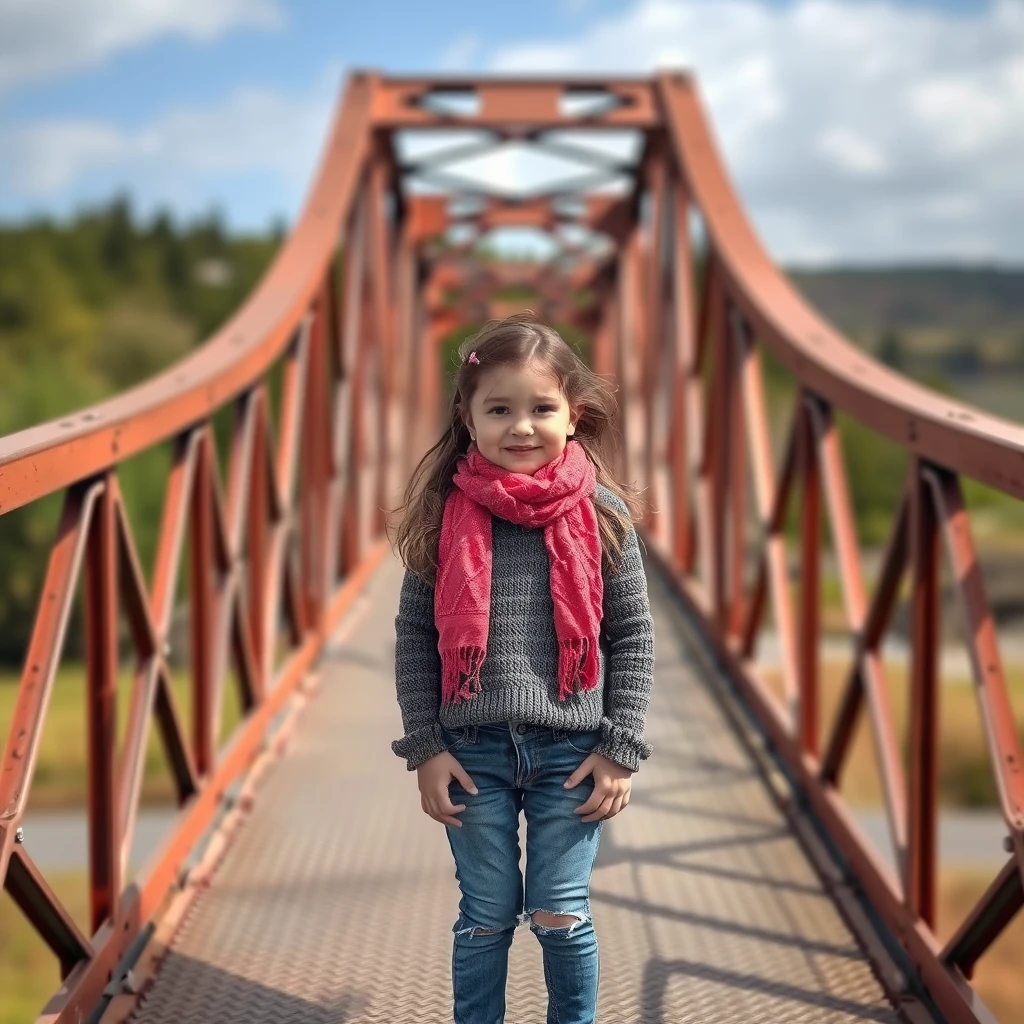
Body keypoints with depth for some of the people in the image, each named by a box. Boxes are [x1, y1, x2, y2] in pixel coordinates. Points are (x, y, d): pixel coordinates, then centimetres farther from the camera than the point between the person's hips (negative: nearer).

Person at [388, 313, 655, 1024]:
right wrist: (425, 748, -2)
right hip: (472, 750, 1)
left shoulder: (601, 511, -3)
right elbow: (414, 635, 2)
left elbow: (634, 634, 1)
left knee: (561, 917, 7)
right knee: (486, 917, 12)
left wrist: (621, 749, -2)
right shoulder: (445, 512, -2)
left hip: (571, 749, 0)